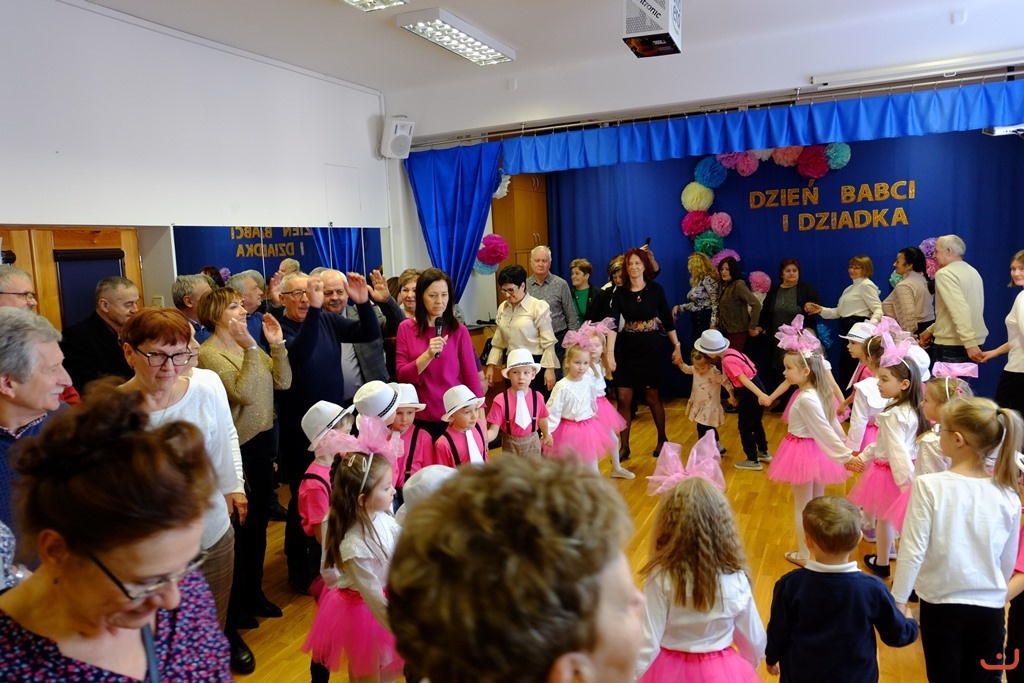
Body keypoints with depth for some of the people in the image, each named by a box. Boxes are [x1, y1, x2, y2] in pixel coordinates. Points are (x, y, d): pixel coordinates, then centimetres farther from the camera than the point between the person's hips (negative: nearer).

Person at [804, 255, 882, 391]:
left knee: (853, 369, -7)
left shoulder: (866, 285, -6)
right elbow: (839, 312, 17)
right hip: (848, 329, 9)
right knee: (844, 367, 11)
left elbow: (878, 309, -15)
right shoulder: (850, 288, 22)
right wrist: (821, 310, 3)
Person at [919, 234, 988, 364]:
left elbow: (960, 310, -24)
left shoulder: (945, 273, -12)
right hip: (975, 342, 8)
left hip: (952, 344, -8)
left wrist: (969, 344, -28)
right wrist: (931, 330, 24)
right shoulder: (973, 272, 15)